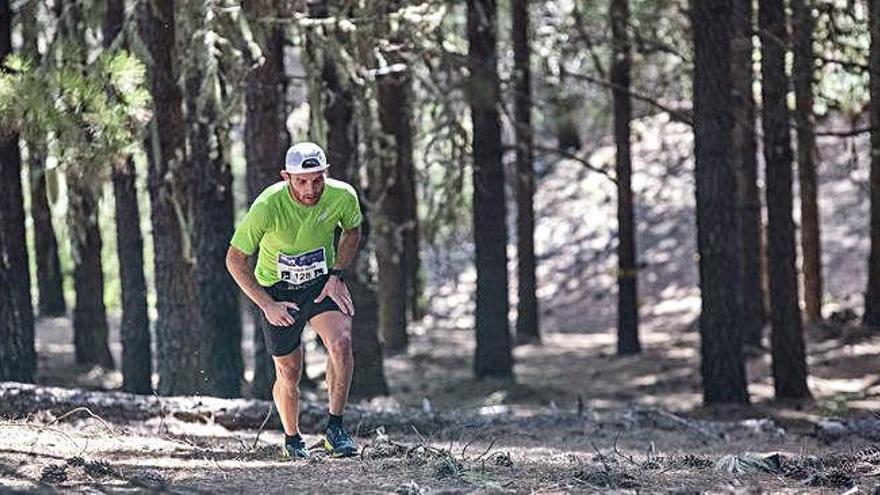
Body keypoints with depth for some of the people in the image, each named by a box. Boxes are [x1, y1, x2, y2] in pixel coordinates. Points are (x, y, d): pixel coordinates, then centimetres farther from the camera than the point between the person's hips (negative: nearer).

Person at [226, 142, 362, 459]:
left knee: (341, 343, -25)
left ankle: (334, 429, -14)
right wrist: (267, 305, -18)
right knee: (289, 373, 5)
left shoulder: (342, 196, -18)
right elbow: (235, 259, -15)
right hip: (277, 290, -1)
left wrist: (337, 275, -6)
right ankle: (292, 439, 31)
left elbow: (352, 231, 7)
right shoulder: (268, 206, -27)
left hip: (322, 283, 2)